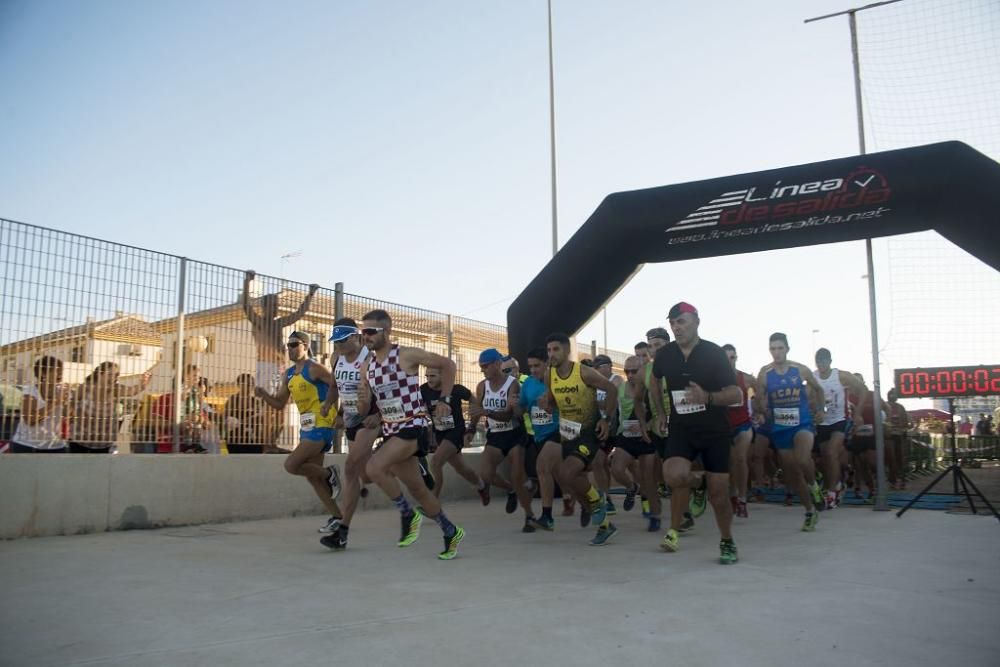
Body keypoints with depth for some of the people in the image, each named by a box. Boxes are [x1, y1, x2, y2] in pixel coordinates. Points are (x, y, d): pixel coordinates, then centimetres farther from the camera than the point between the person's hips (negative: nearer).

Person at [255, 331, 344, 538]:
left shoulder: (314, 368, -10)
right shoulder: (289, 374, 14)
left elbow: (336, 385, -15)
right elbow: (279, 403, 16)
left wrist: (328, 403, -23)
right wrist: (264, 395, -1)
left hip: (320, 426, -9)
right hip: (306, 427, 9)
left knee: (291, 465, -17)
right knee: (311, 476, 10)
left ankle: (329, 473, 6)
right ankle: (336, 516, 18)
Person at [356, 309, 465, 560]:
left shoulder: (406, 355, -11)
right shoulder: (367, 366, 7)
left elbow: (447, 364, -3)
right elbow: (363, 412, 11)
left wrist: (444, 400, -6)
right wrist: (363, 401, -11)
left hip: (412, 427, -7)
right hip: (390, 431, 7)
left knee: (374, 468, -25)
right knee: (417, 488, 12)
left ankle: (408, 514, -5)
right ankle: (451, 533, 29)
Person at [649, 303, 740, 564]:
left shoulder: (714, 353, -10)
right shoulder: (664, 354, 0)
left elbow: (735, 394, -11)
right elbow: (654, 384, 22)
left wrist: (707, 397, -29)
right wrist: (661, 413, 18)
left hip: (715, 430, -2)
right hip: (680, 428, 2)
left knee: (718, 491, 1)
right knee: (674, 476, -27)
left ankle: (727, 542, 25)